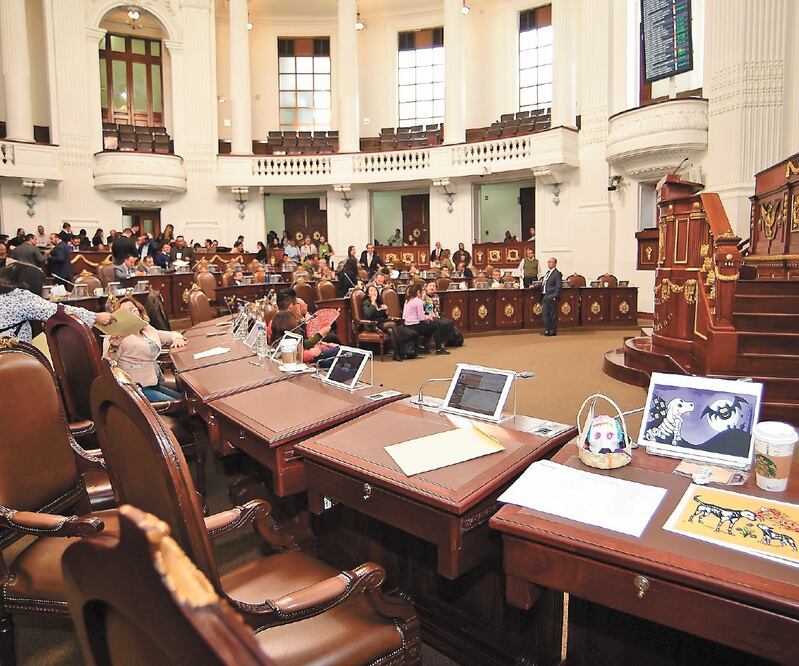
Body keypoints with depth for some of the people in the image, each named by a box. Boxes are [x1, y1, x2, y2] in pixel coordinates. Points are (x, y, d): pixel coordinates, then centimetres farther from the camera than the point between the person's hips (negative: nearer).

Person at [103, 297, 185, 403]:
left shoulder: (148, 329, 16)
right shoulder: (117, 336, -5)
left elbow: (170, 335, 27)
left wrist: (177, 338, 4)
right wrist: (113, 348, -33)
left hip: (156, 385, 7)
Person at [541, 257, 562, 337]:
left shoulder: (557, 274, -9)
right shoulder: (547, 273, 16)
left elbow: (558, 287, -13)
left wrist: (554, 296, -17)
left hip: (551, 297, -8)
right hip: (545, 296, 8)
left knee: (553, 314, 0)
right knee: (544, 313, 11)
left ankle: (553, 331, 9)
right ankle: (547, 329, 22)